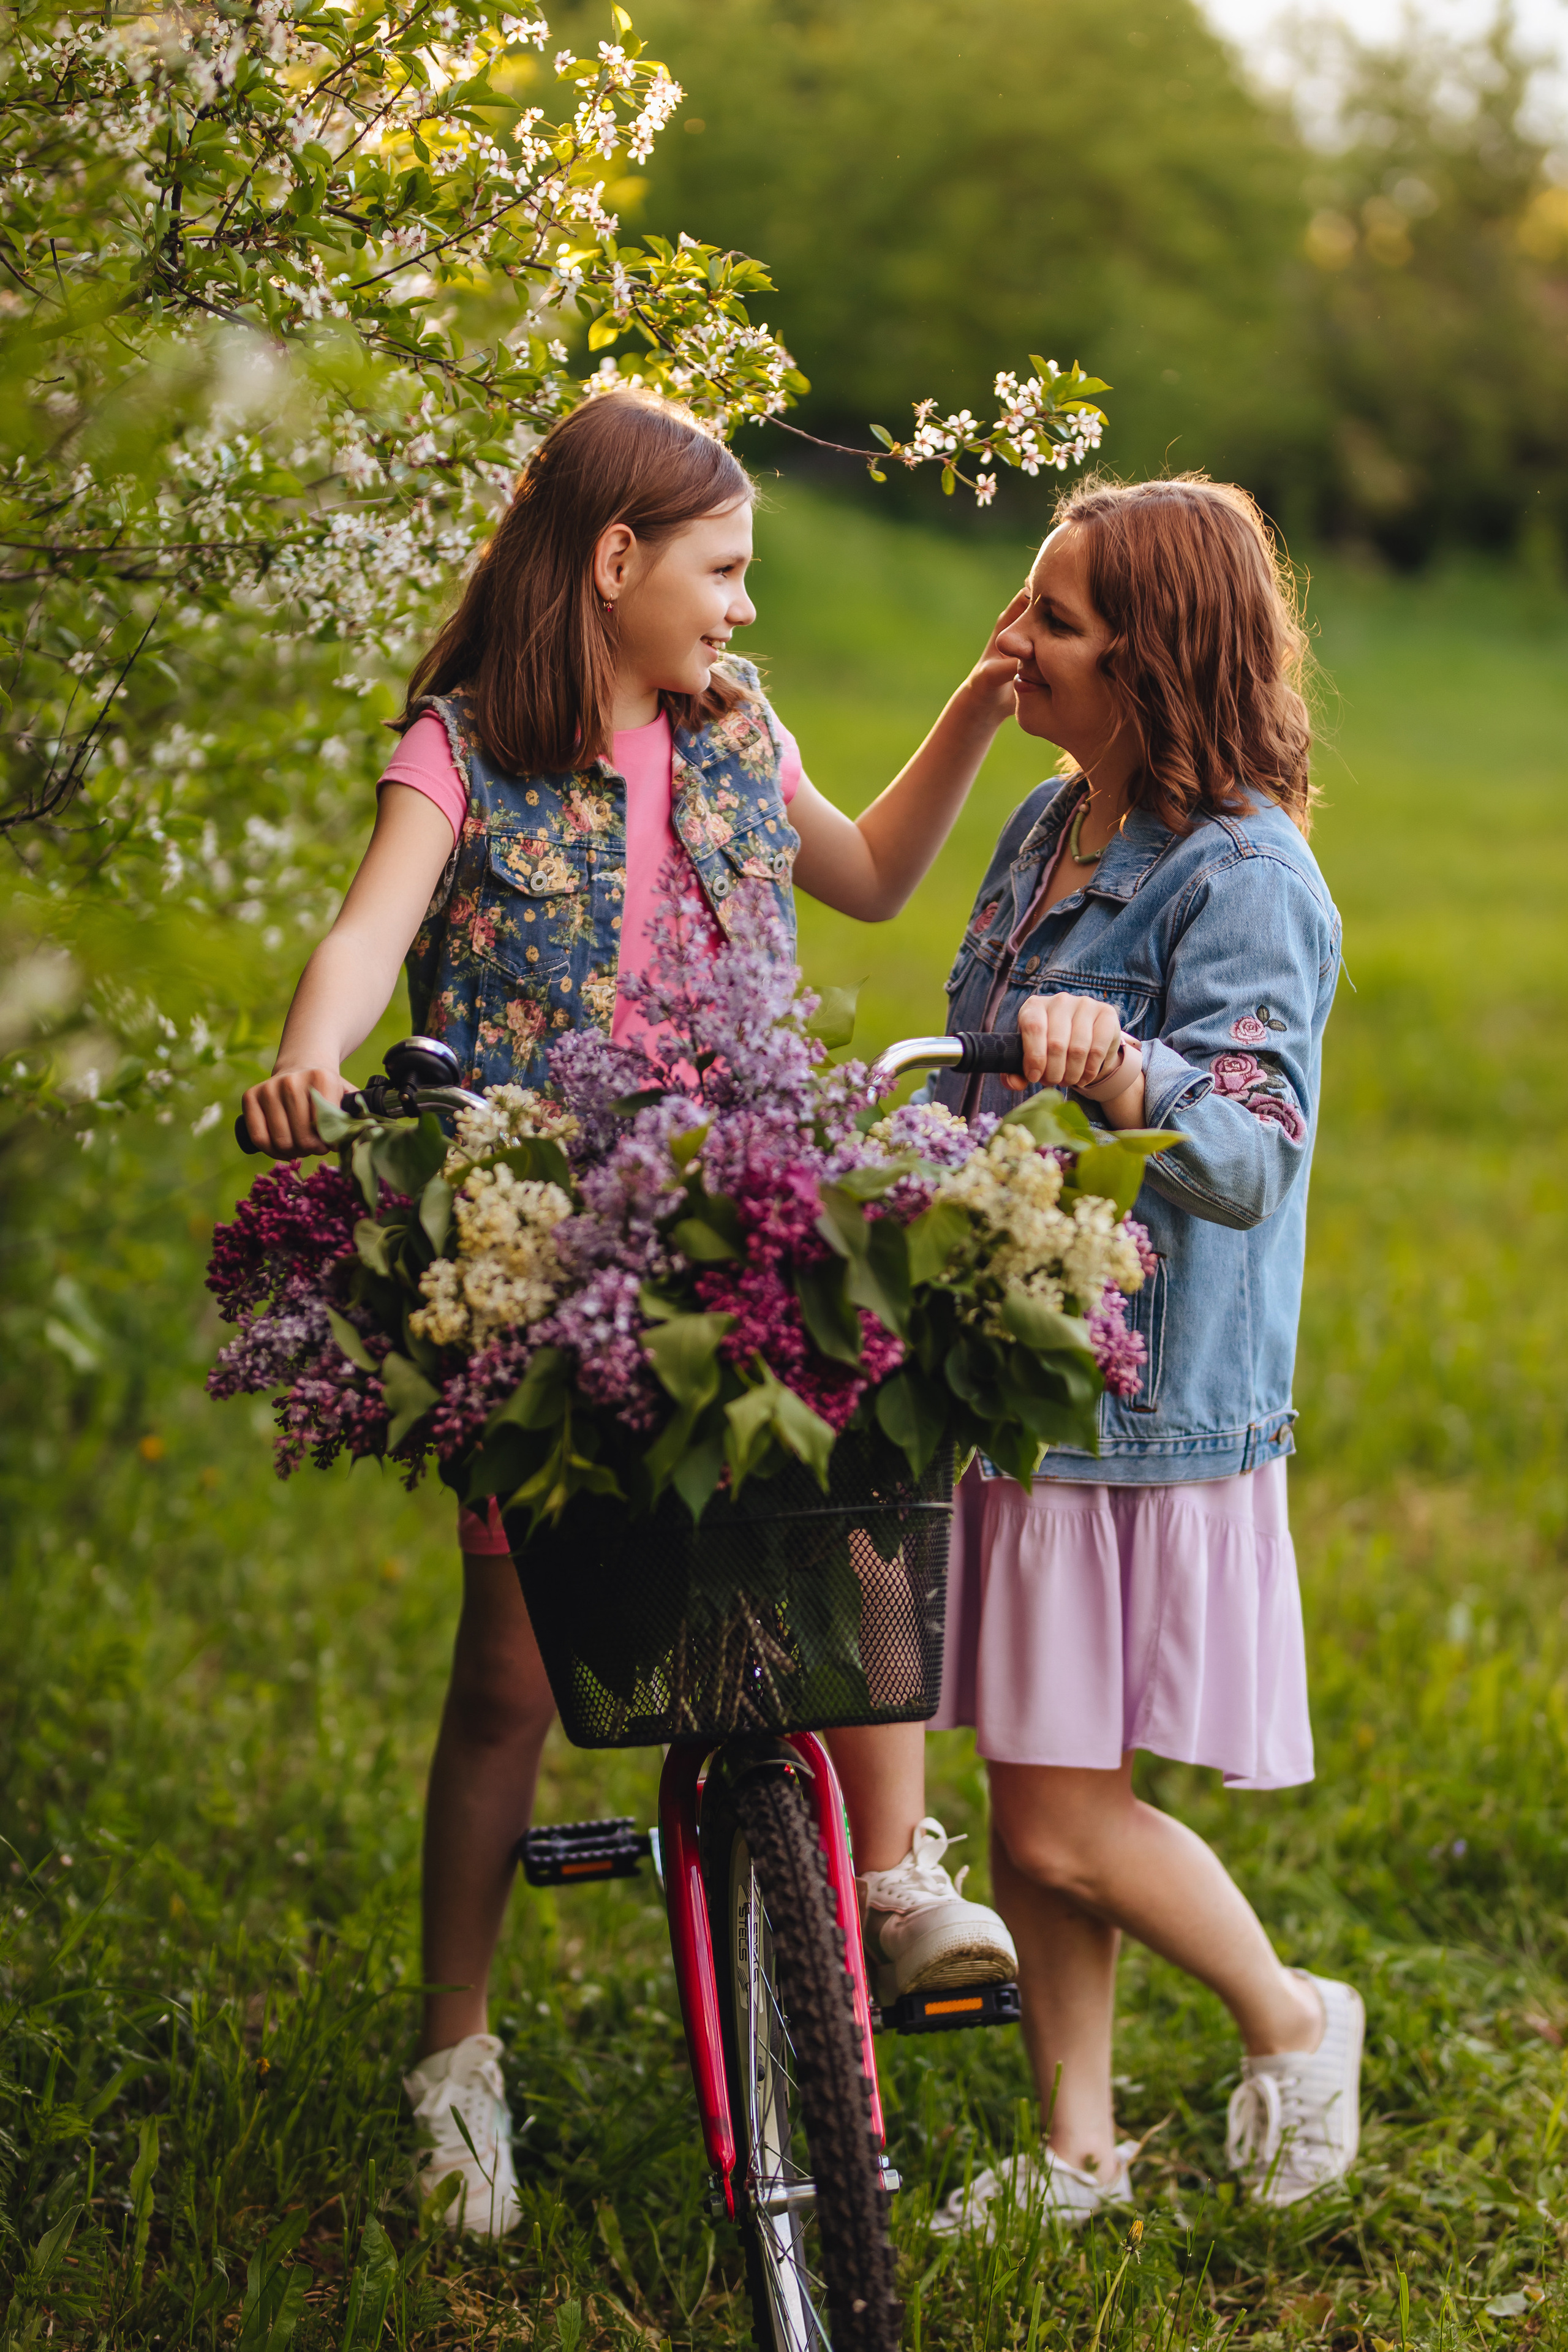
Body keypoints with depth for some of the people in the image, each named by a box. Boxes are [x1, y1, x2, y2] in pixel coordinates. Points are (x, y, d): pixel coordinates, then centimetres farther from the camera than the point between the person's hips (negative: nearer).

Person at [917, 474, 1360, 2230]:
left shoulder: (1242, 876, -16)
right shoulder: (1049, 823, 10)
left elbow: (1254, 1158, -26)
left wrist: (1126, 1074, -43)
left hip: (1148, 1401, -8)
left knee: (1066, 1822, -4)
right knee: (1031, 1797, 12)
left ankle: (1290, 2019, 22)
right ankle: (1077, 2149, 26)